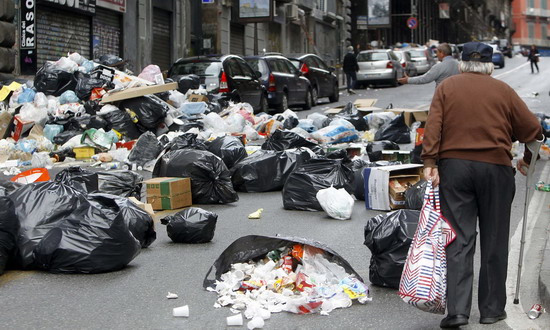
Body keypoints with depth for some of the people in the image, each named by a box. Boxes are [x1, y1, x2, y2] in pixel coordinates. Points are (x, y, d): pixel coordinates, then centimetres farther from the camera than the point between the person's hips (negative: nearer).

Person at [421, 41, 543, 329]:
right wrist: (527, 160, 21)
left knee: (459, 240, 1)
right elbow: (533, 129, 6)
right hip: (495, 167, 0)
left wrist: (430, 162, -8)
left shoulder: (446, 87, 8)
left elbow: (433, 126, -5)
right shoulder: (503, 91, 7)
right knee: (494, 242, 9)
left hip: (454, 166, 1)